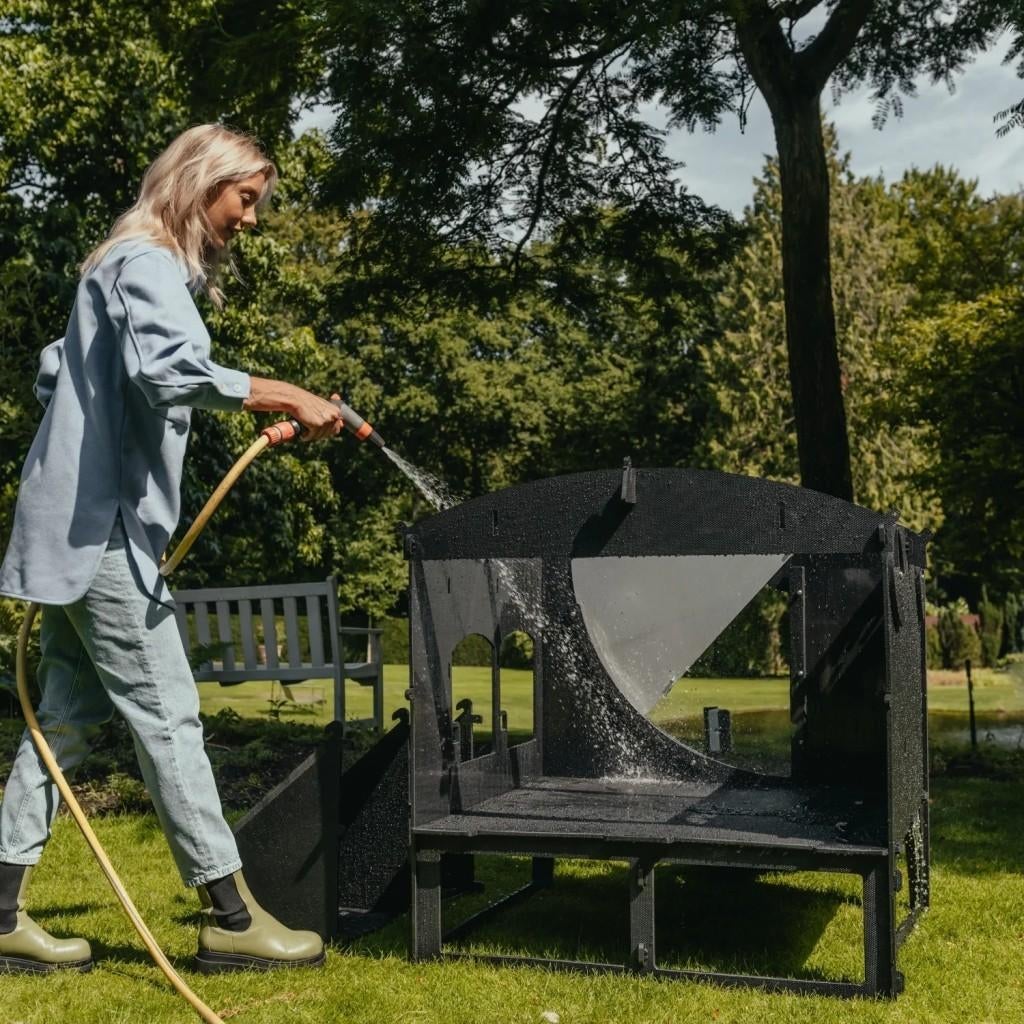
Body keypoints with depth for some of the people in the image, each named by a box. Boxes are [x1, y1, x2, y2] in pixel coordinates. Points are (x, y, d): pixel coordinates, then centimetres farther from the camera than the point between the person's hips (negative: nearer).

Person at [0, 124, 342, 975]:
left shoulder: (130, 267, 21)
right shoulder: (148, 265, -10)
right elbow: (168, 367, -31)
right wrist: (284, 395, -28)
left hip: (79, 527, 10)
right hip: (102, 527, -10)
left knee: (69, 716, 10)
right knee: (167, 717, -7)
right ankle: (231, 917, 0)